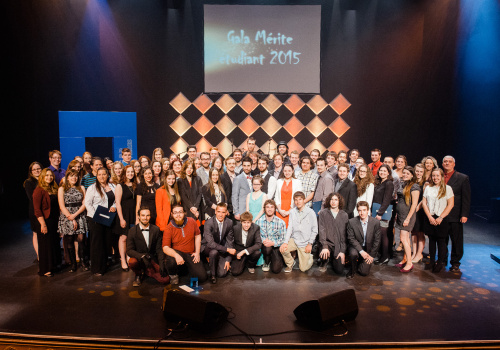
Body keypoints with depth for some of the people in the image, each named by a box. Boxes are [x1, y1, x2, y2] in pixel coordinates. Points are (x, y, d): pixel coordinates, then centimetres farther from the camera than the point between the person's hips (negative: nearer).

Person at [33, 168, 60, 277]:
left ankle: (51, 266, 26)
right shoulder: (39, 190, -11)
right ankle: (44, 270, 14)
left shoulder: (53, 189, 11)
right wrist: (43, 224, -19)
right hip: (44, 222, -7)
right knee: (45, 246, 2)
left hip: (54, 222, 7)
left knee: (54, 244, 13)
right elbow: (37, 209, -15)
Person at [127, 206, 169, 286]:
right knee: (132, 262, -36)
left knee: (165, 279, -17)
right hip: (139, 259, -1)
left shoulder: (156, 229, 0)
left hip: (153, 260, 1)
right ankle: (138, 275, 0)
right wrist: (142, 256, -29)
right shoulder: (132, 231, -3)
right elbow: (129, 250, -10)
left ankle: (146, 271, 14)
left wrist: (161, 264, -15)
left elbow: (159, 249, -1)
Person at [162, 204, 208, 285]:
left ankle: (186, 268, 23)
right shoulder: (168, 229, -11)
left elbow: (198, 236, 8)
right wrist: (176, 255, -37)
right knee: (170, 261, -39)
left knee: (202, 277, -10)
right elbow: (165, 248, -17)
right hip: (176, 253, -2)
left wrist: (197, 252, 0)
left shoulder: (191, 221, -3)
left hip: (190, 254, 3)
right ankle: (173, 275, -1)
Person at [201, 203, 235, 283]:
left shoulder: (229, 223, -10)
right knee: (214, 252, -38)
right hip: (207, 247, -3)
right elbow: (211, 243, -30)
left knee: (222, 273, -10)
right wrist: (227, 249, -32)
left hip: (220, 247, 4)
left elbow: (230, 241, -2)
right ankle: (212, 275, -11)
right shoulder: (208, 223, -24)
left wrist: (228, 260, -6)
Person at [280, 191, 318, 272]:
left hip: (305, 243, -3)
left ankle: (309, 257, 30)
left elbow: (315, 230, -3)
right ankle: (290, 263, 7)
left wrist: (310, 244, -7)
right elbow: (290, 228, -2)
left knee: (303, 268, -5)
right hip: (294, 240, 3)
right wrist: (285, 242, -13)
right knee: (283, 249, -26)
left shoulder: (311, 213, -8)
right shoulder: (292, 212, 0)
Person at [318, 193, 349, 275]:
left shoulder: (344, 215, 3)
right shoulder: (323, 213, 0)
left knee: (339, 271, -6)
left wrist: (343, 251, -6)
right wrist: (324, 246, -22)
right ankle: (324, 263, 6)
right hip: (327, 242, -1)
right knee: (324, 255, -33)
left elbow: (344, 234, 1)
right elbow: (322, 230, -9)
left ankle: (333, 259, 29)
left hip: (338, 245, 1)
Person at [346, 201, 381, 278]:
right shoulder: (351, 222, -12)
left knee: (364, 272, -11)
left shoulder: (376, 222, -9)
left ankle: (362, 263, 27)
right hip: (356, 247, -1)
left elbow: (377, 240, -3)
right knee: (353, 254, -36)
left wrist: (372, 255, -5)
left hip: (368, 249, 1)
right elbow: (351, 238, -11)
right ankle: (353, 270, -3)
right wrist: (361, 251, -22)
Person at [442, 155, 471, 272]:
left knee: (456, 240, 5)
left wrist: (464, 214, -10)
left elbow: (466, 198, -3)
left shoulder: (463, 178, 0)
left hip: (455, 215, -2)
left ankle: (455, 263, 19)